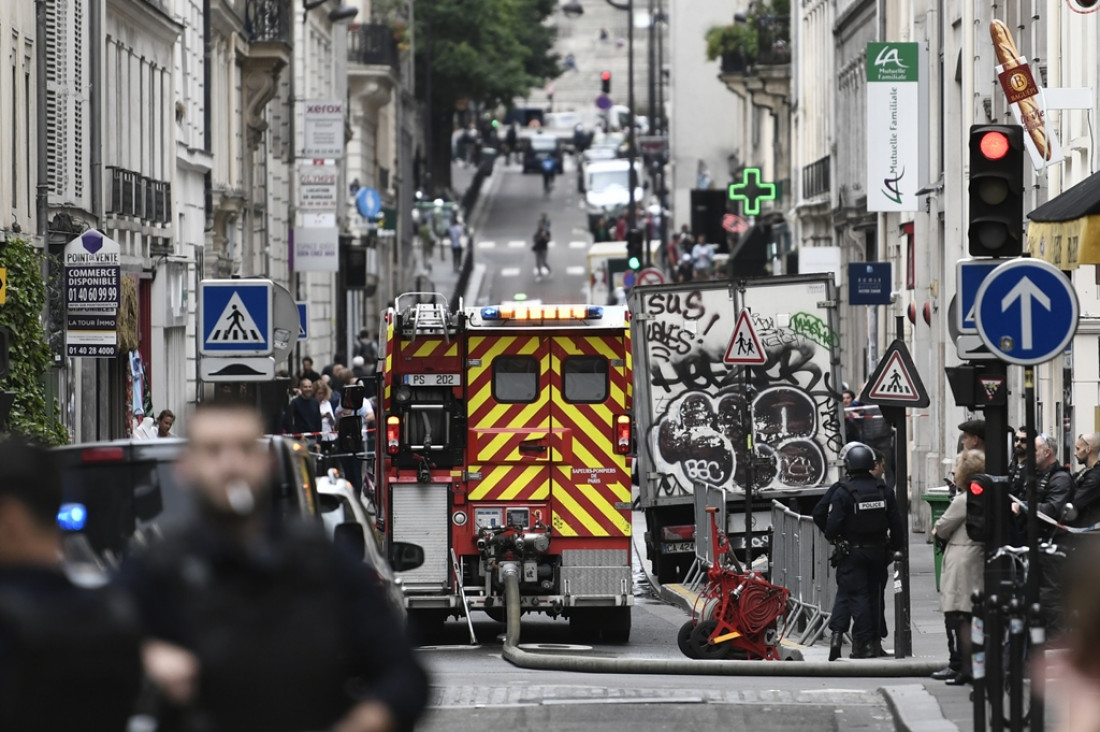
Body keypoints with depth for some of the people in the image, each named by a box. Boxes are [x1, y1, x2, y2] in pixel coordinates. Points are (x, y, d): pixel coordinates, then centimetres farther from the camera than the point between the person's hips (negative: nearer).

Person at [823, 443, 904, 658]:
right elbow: (896, 524, 2)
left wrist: (832, 537, 5)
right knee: (873, 595, 15)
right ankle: (874, 642, 20)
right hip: (877, 551, 5)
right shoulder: (884, 491, -1)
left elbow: (832, 527, -17)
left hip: (851, 553, -5)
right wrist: (896, 548, 14)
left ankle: (863, 643, -9)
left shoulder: (842, 493, -16)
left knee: (857, 596, -2)